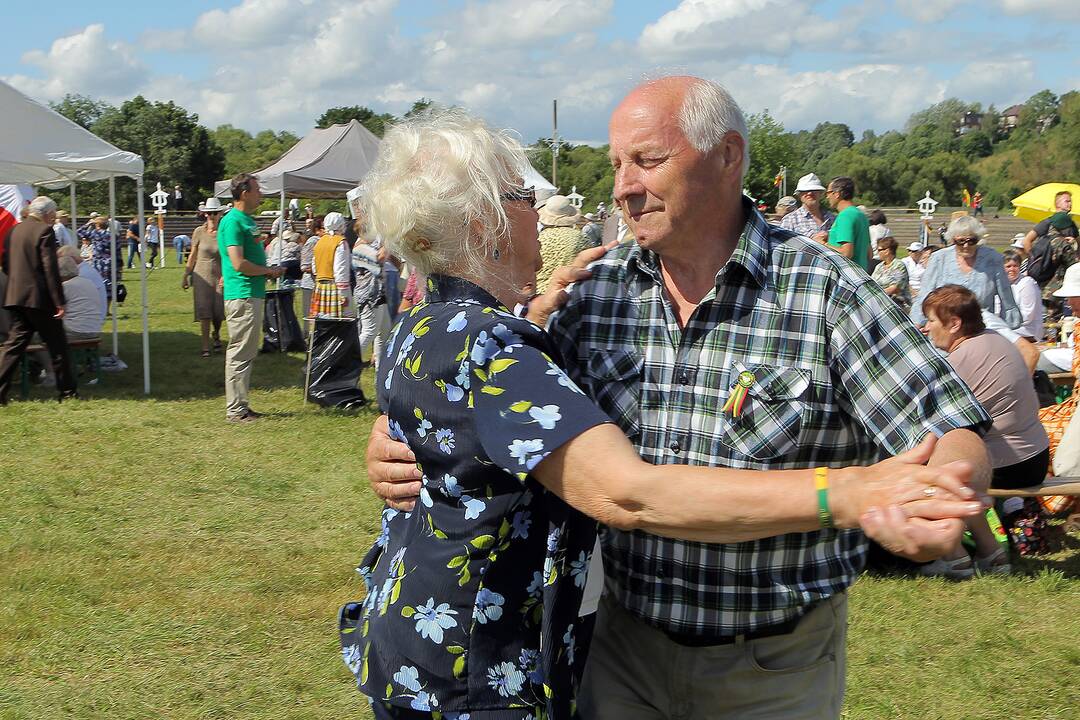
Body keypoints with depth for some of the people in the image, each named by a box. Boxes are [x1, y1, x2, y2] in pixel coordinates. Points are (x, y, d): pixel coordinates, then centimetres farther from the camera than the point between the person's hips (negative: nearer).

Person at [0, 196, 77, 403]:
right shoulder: (45, 231, -10)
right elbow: (51, 269, -16)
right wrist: (59, 302, -15)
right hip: (39, 298, -7)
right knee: (57, 345, 4)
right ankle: (67, 391, 11)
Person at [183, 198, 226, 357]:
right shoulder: (199, 232, -1)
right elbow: (193, 256, 8)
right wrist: (186, 276, 10)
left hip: (220, 277, 0)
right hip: (202, 276, 0)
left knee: (218, 311, 3)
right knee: (204, 312, -4)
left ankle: (216, 335, 36)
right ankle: (206, 346, 3)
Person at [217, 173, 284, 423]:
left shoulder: (248, 220, 17)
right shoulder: (232, 221, -14)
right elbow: (239, 263, -21)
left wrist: (268, 271, 9)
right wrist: (268, 271, -9)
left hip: (254, 295, 10)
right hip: (242, 296, -10)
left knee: (247, 353, 14)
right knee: (240, 354, -6)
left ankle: (239, 406, 21)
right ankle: (236, 410, -1)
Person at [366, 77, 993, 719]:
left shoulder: (829, 294, -14)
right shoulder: (595, 292, -3)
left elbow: (959, 443, -17)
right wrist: (401, 443, -14)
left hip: (778, 664, -2)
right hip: (626, 637, 3)